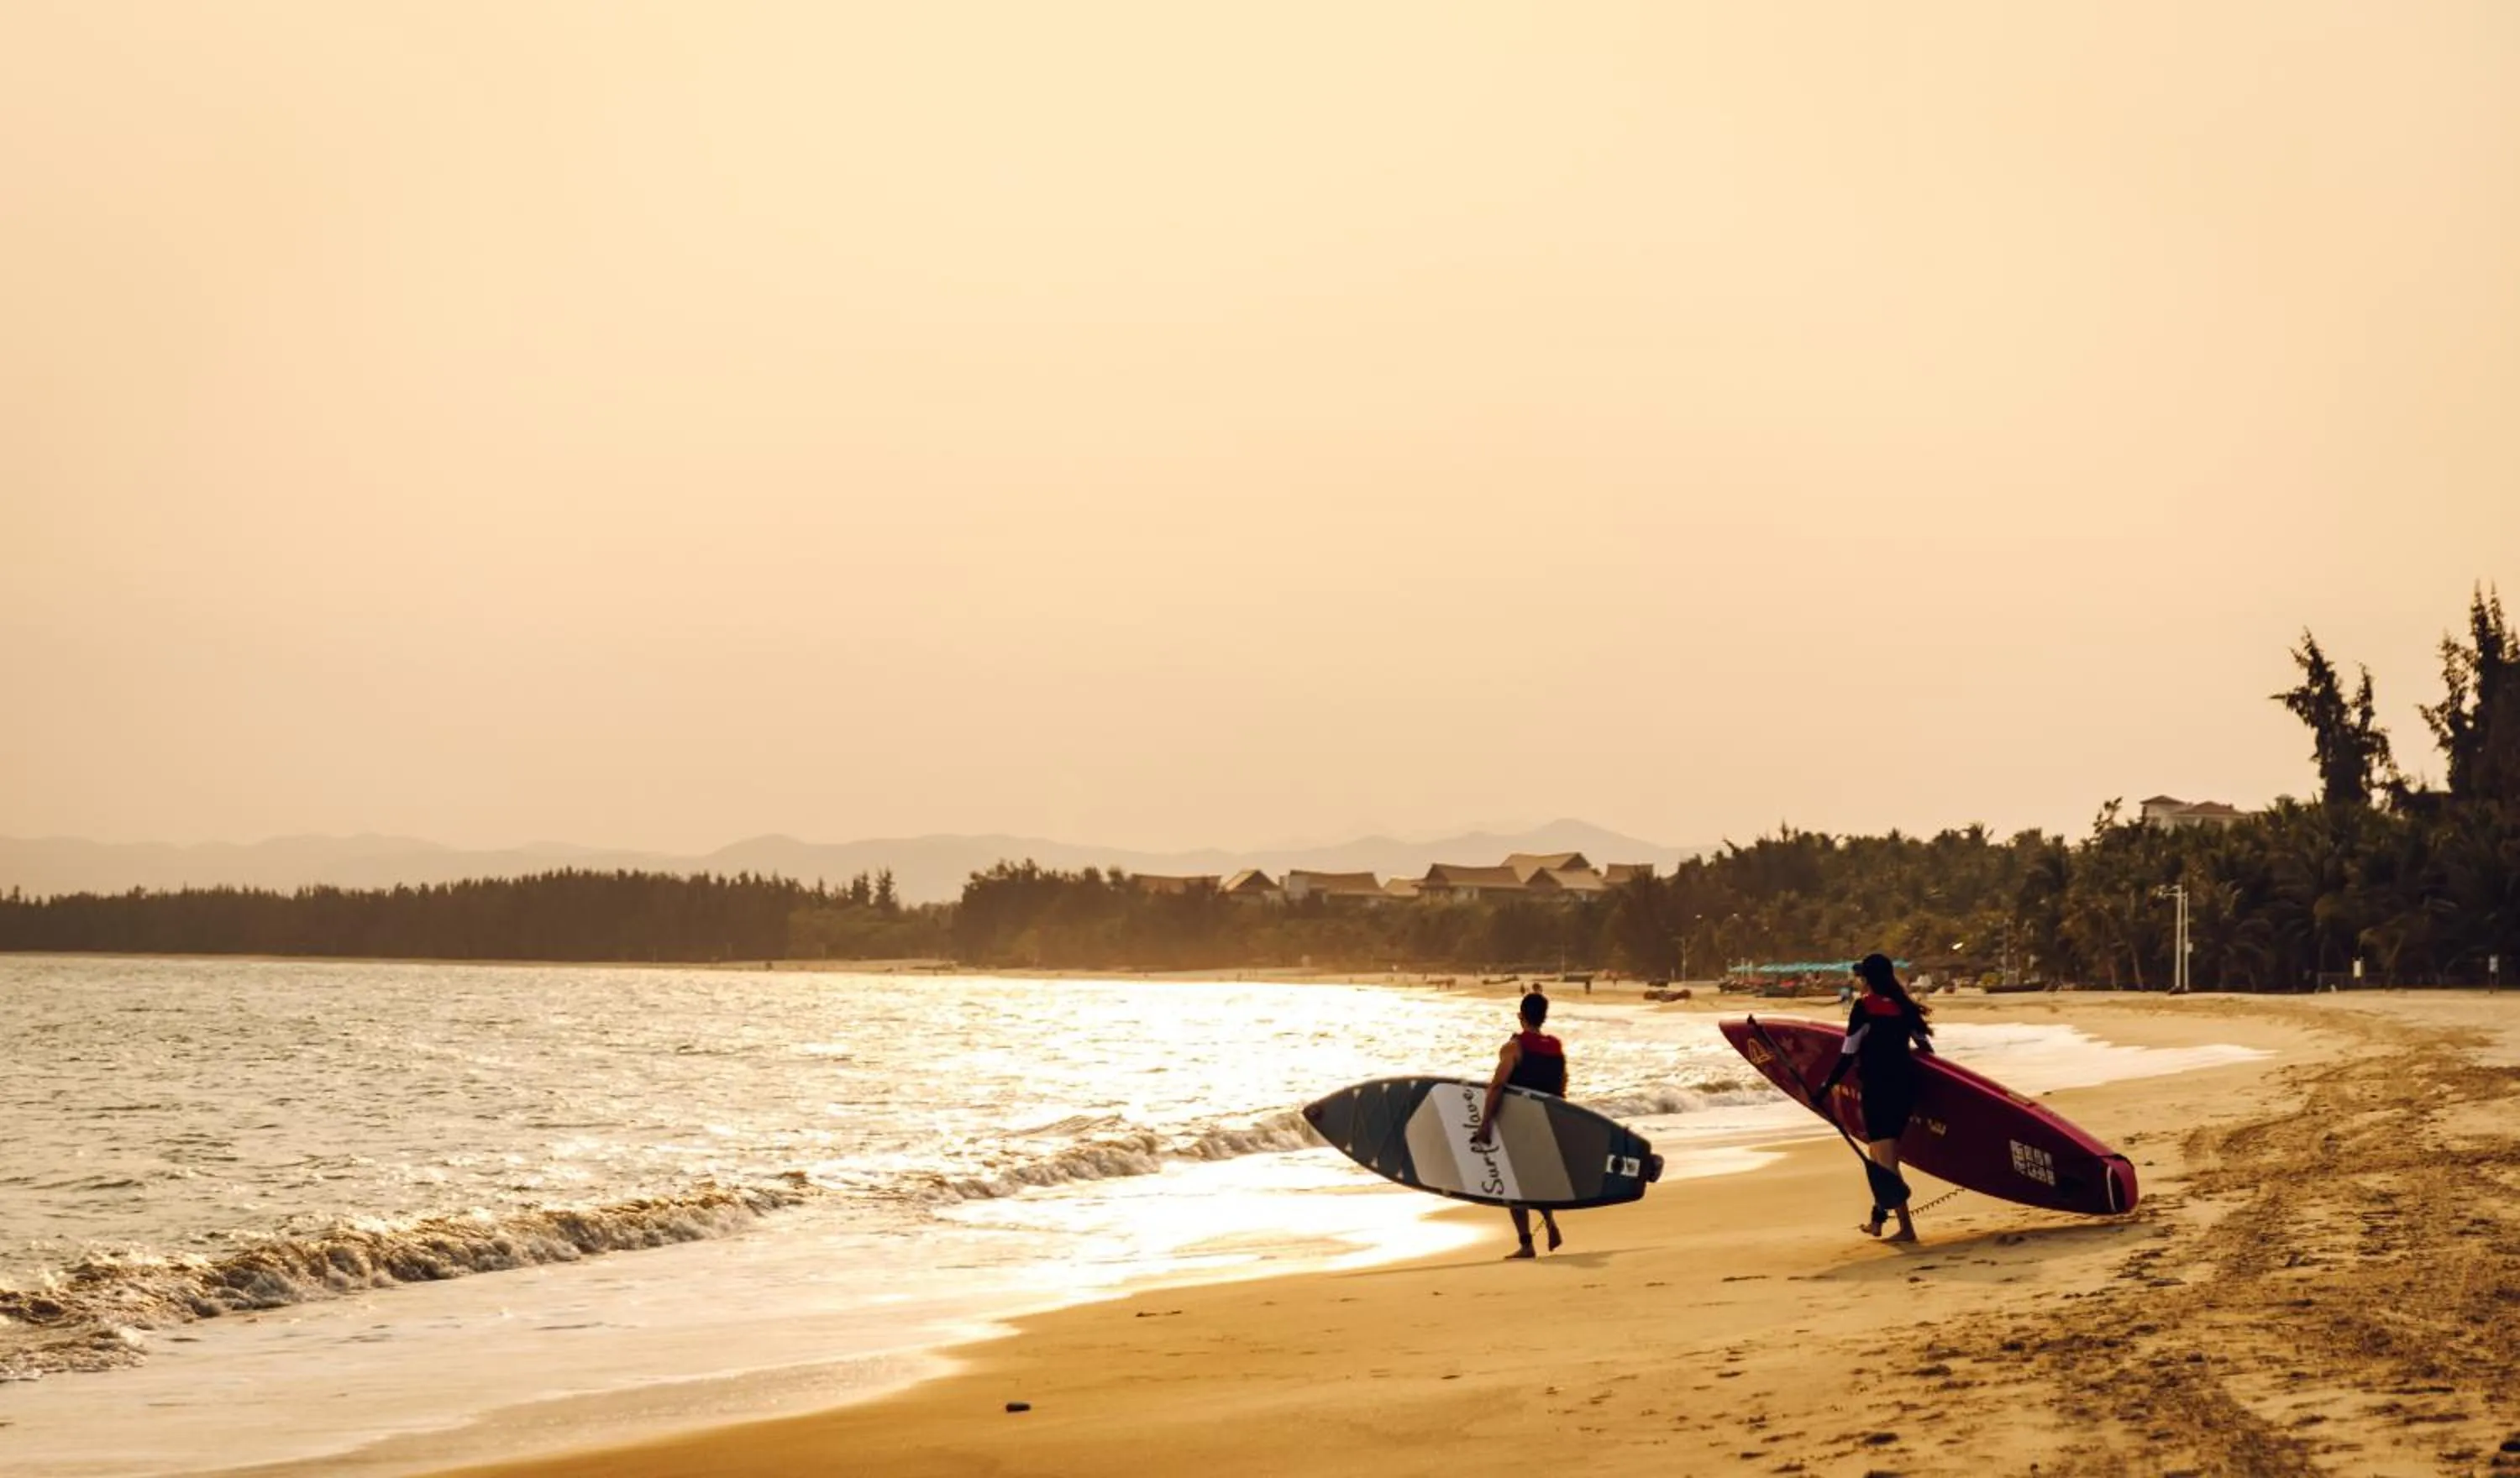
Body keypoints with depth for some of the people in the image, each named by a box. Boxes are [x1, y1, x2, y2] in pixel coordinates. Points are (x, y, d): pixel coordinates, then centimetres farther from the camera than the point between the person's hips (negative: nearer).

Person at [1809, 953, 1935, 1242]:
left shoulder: (1864, 1006, -9)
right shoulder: (1904, 1006, 7)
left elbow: (1849, 1054, -11)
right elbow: (1926, 1047, 14)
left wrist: (1825, 1087, -4)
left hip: (1878, 1088, -7)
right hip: (1906, 1085, 7)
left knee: (1884, 1161, -4)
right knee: (1884, 1153, 20)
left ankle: (1906, 1227, -11)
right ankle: (1877, 1219, 25)